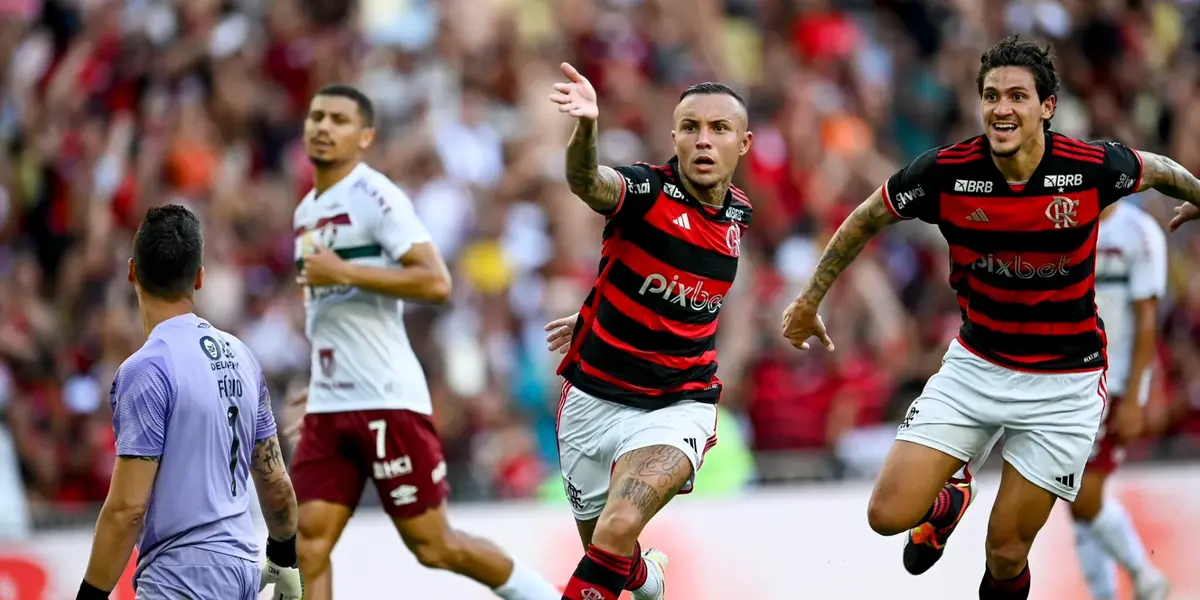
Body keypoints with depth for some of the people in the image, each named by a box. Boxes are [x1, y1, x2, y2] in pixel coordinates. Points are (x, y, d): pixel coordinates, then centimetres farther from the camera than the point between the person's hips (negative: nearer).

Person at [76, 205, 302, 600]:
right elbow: (275, 479, 15)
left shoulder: (147, 369, -15)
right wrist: (284, 559, 30)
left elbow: (127, 508, -18)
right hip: (241, 567, 8)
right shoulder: (239, 355, 8)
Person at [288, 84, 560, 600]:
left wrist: (344, 272, -22)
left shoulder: (375, 196, -9)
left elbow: (435, 283, -20)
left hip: (388, 399, -8)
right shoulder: (307, 212, 17)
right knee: (309, 540, -5)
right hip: (329, 404, 8)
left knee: (431, 544, -1)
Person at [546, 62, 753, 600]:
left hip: (677, 406, 1)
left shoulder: (738, 214, 1)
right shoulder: (646, 190, -15)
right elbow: (586, 181, -40)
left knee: (618, 532, -27)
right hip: (594, 398, -1)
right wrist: (586, 126, -61)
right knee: (603, 550, 19)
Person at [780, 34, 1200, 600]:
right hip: (975, 364, 2)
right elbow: (866, 219, 4)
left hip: (1063, 383, -2)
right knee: (889, 515, -8)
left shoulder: (1093, 167, -19)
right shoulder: (946, 171, -15)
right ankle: (949, 497, 28)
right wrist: (810, 299, 12)